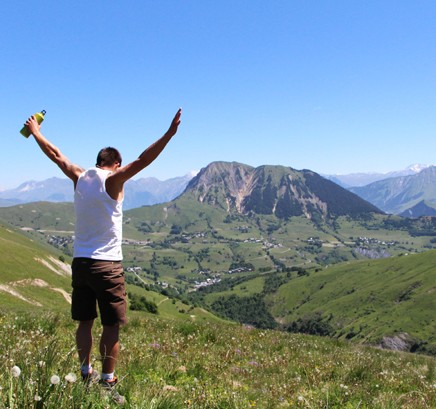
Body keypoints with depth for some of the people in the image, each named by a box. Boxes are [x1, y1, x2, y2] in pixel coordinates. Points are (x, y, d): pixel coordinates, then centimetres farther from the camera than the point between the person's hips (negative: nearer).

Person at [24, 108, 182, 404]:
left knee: (85, 321, 14)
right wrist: (170, 134, -28)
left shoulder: (80, 177, 6)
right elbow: (143, 160, -22)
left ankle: (87, 374, 22)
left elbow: (55, 155, 20)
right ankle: (107, 382, 5)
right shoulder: (112, 180, -10)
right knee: (112, 326, 2)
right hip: (107, 264, -6)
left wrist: (35, 132, 35)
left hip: (80, 261, 6)